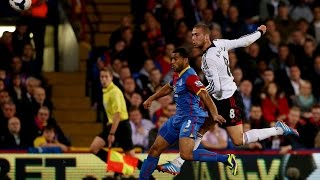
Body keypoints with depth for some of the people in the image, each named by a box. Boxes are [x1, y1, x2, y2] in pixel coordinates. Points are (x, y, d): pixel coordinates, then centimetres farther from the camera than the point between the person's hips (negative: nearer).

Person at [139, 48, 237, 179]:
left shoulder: (190, 76, -16)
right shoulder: (178, 75, 12)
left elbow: (205, 96, -27)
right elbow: (168, 88, 33)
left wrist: (215, 115, -39)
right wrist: (151, 99, 38)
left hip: (191, 118, -10)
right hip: (178, 118, 10)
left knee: (186, 155, -29)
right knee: (155, 150, 12)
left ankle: (226, 159, -21)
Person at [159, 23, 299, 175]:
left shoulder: (208, 58, -24)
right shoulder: (219, 43, -1)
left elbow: (215, 87, -26)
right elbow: (245, 41, 9)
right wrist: (259, 32, 27)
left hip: (228, 100, -10)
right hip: (218, 99, 10)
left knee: (239, 140, -4)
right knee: (199, 130, 7)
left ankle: (278, 129, 4)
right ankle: (178, 164, 9)